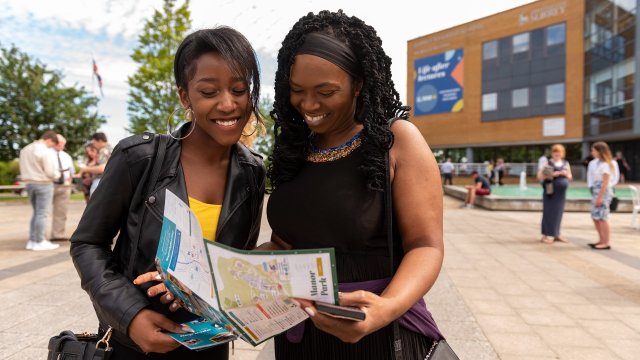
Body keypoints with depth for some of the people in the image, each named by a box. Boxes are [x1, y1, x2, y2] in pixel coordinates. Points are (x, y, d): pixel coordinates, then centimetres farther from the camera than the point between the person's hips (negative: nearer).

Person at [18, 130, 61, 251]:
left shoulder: (25, 149, 11)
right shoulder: (46, 151, -16)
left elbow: (23, 168, 14)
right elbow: (50, 172, -17)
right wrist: (58, 174, 2)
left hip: (29, 183, 8)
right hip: (44, 184, -8)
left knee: (36, 213, 16)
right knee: (42, 214, -2)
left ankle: (32, 240, 16)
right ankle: (39, 242, 2)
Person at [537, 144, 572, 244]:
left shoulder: (566, 164, 11)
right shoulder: (548, 163, -4)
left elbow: (570, 177, 16)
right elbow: (539, 176, -9)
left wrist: (566, 174, -6)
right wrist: (552, 175, -20)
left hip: (561, 193, 5)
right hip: (550, 192, -5)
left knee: (559, 212, 8)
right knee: (549, 212, -4)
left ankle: (556, 234, 18)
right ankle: (546, 235, 1)